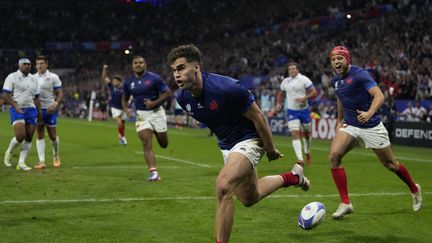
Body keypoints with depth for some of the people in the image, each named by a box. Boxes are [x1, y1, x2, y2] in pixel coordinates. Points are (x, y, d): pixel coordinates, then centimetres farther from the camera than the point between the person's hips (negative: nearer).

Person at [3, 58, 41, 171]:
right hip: (17, 110, -5)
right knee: (20, 136, -18)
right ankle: (9, 153, 11)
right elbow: (6, 94, -8)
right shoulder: (12, 77, -2)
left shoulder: (33, 79, 14)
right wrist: (15, 106, -20)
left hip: (31, 110, 5)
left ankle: (21, 163, 6)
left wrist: (39, 112, 11)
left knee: (29, 138, -1)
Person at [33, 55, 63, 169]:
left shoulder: (53, 77, -2)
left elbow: (60, 94, -3)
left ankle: (56, 156, 27)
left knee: (52, 136, 2)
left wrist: (55, 104, -19)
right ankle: (42, 161, -2)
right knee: (40, 136, -1)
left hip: (50, 109, -3)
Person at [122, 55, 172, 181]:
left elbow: (167, 93, -7)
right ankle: (153, 172, -16)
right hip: (141, 115, 2)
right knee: (146, 143, -15)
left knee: (164, 144, 10)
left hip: (157, 112, -1)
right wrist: (126, 109, -4)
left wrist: (154, 103, -20)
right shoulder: (128, 82, 2)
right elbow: (124, 98, 16)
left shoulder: (154, 78, -10)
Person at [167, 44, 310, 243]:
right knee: (249, 198, 22)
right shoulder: (183, 98, -10)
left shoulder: (226, 88, -31)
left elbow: (258, 117, -19)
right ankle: (292, 177, 47)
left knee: (223, 186, -29)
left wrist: (271, 150, -9)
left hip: (248, 139, -8)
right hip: (226, 145, 8)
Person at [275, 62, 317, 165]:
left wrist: (304, 98, -24)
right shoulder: (285, 81, 6)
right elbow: (281, 94, 21)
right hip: (291, 111, 1)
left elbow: (314, 92, -10)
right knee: (295, 134, -14)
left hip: (304, 110, -1)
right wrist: (278, 104, 5)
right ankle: (300, 158, -20)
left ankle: (307, 153, 39)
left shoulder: (304, 79, -7)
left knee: (306, 133, 12)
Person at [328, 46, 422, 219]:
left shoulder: (359, 74, -18)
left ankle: (414, 189, 39)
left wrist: (369, 113, -45)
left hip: (371, 126, -5)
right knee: (333, 156, -19)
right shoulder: (335, 80, 4)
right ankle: (345, 203, -12)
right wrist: (339, 120, 28)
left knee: (390, 164, 9)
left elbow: (379, 96, -29)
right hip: (349, 126, 5)